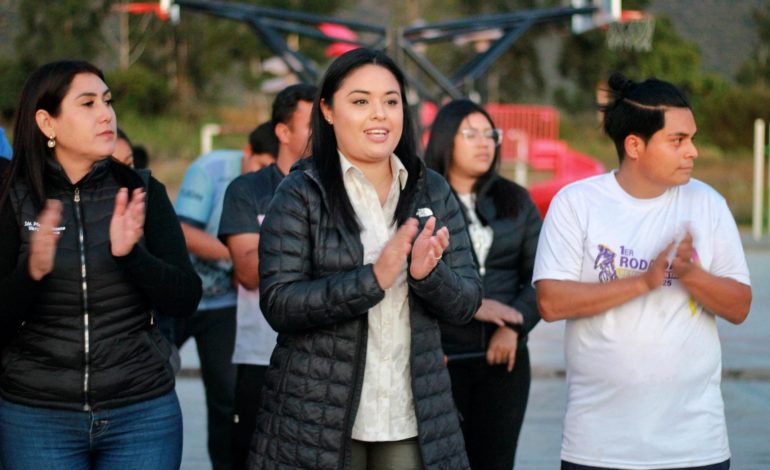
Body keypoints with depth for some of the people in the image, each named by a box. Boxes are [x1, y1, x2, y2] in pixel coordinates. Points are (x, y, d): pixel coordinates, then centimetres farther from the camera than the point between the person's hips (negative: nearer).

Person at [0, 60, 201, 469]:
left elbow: (185, 300, -3)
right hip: (36, 416, -1)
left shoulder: (143, 193, 2)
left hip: (143, 411, 1)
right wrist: (33, 271, -23)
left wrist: (130, 254, -20)